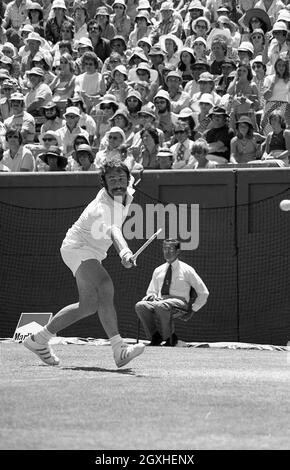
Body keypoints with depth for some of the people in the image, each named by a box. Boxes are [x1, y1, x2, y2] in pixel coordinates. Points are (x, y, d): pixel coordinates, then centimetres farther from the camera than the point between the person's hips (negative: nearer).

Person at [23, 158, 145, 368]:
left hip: (93, 252, 10)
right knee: (105, 287, -32)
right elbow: (114, 231, -55)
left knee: (89, 306, 14)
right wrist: (124, 252, -73)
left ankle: (39, 339, 27)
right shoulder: (103, 208, -34)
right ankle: (119, 349, -41)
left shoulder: (127, 194, -7)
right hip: (77, 247, -10)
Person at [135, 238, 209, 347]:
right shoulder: (158, 271, 21)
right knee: (140, 306, -28)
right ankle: (155, 337, -19)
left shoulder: (186, 270, 9)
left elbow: (203, 293, 12)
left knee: (161, 306, -39)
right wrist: (152, 295, 4)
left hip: (178, 302, -4)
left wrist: (192, 310, 4)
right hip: (160, 300, 4)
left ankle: (169, 338, -22)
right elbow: (151, 291, 30)